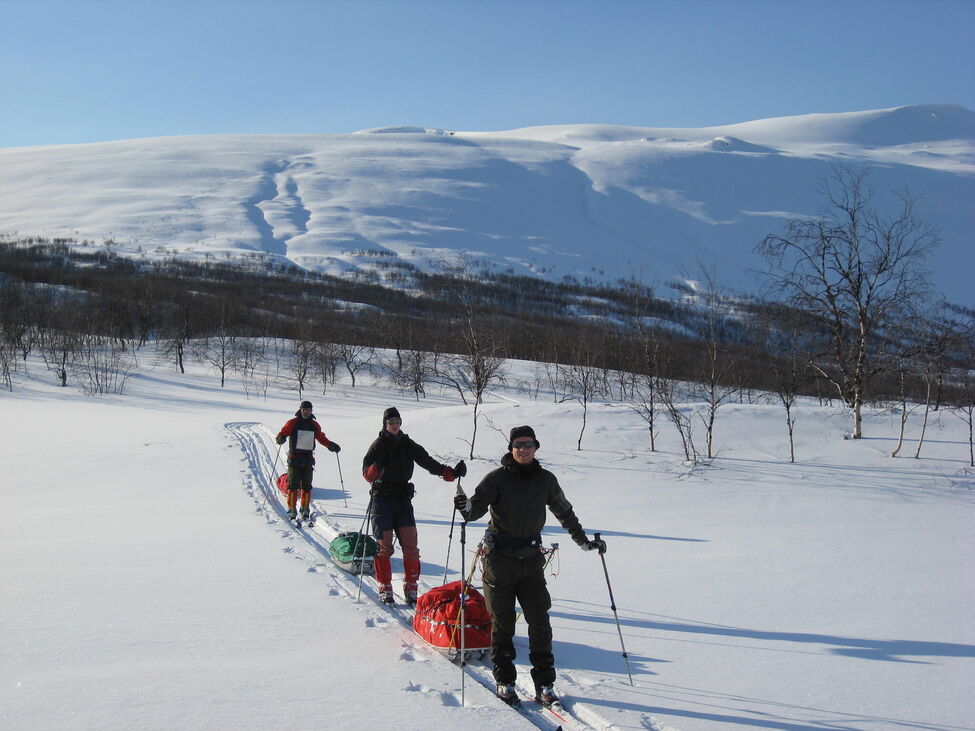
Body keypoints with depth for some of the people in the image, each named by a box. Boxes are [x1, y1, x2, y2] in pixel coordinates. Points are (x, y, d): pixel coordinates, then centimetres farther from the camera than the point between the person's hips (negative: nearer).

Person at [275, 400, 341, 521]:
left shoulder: (314, 425, 12)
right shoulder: (293, 423, 2)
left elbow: (322, 438, 23)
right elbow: (283, 433, -4)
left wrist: (331, 445, 10)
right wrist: (281, 439, -26)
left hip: (308, 458, 3)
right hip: (294, 458, -3)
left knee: (306, 486, 3)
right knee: (293, 485, -5)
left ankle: (305, 510, 12)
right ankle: (292, 510, 0)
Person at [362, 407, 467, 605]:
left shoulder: (408, 445, 13)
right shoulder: (379, 445, 1)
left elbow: (428, 462, 10)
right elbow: (367, 473, -10)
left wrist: (450, 473, -3)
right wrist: (373, 471, -34)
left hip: (403, 497, 3)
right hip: (382, 497, -3)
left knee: (410, 545, -4)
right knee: (384, 546, -5)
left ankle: (410, 588, 5)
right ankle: (385, 588, 5)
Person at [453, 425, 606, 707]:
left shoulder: (546, 480, 7)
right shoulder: (497, 478, -4)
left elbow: (564, 512, 20)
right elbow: (478, 505, -14)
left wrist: (584, 541, 25)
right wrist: (467, 507, -38)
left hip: (531, 559, 3)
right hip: (499, 558, -2)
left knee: (539, 621, -1)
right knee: (502, 622, 4)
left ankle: (544, 683, 7)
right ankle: (504, 681, 16)